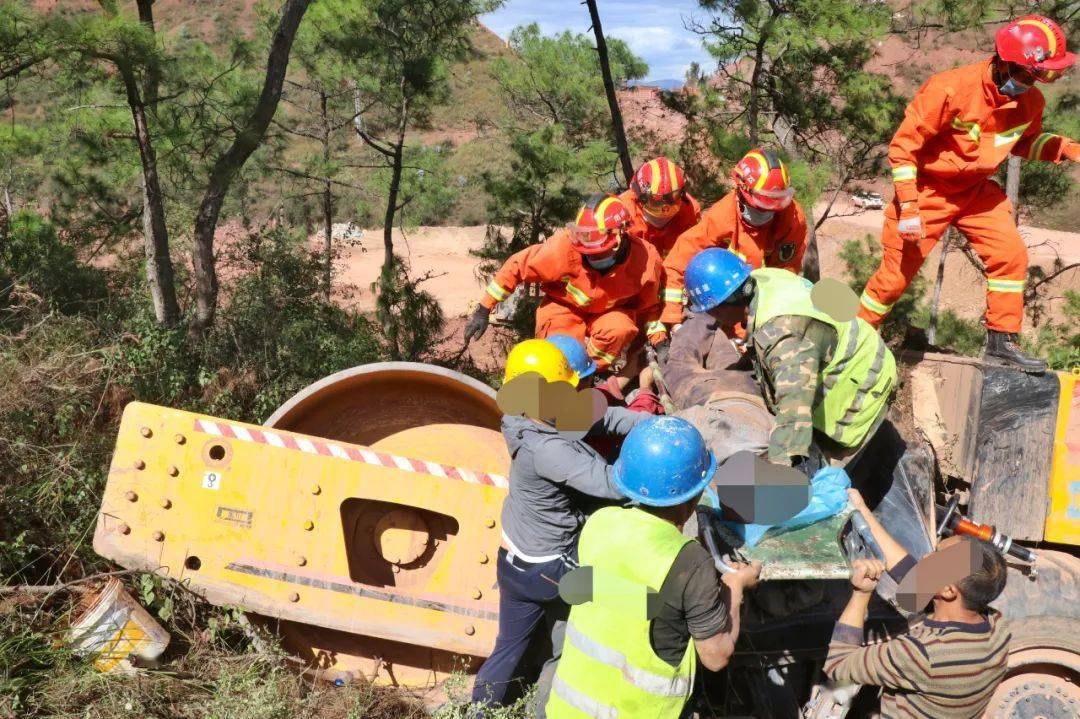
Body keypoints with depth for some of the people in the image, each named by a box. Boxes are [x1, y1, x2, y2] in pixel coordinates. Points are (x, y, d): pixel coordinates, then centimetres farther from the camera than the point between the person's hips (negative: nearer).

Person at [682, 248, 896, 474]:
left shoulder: (781, 332, -39)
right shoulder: (764, 278, -10)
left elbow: (796, 400, -49)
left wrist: (785, 462, -55)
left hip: (859, 387, -9)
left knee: (819, 472, -8)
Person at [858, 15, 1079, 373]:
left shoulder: (1030, 101, -7)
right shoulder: (950, 89, -27)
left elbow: (1026, 142, 14)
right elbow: (903, 146, -22)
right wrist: (907, 206, -25)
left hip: (976, 190, 6)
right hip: (928, 190, -5)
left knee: (1011, 255, -5)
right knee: (896, 272, -2)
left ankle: (1002, 342, 6)